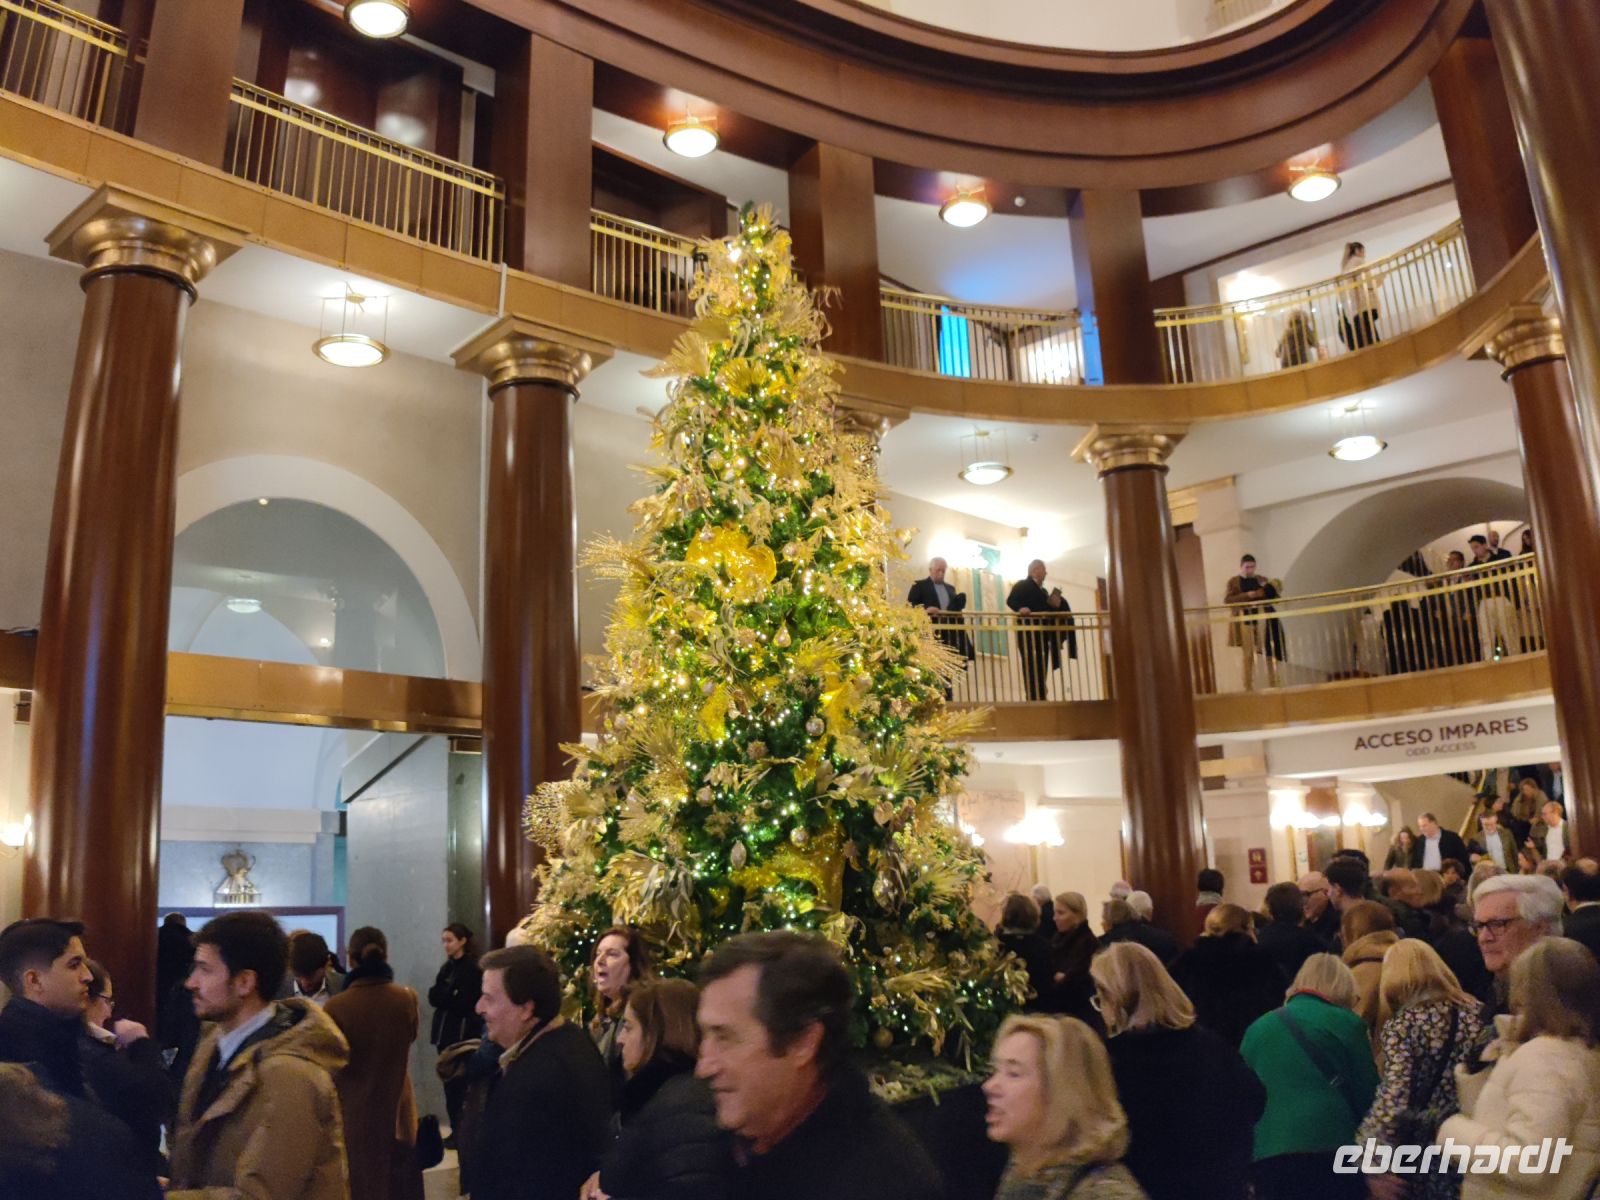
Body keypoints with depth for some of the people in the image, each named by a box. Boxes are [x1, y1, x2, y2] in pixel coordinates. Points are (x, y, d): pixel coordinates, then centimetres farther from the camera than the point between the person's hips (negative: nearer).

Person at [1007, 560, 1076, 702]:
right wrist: (1020, 608, -32)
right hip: (1028, 632, -8)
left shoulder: (1043, 591, 22)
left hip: (1042, 633, 8)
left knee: (1041, 668, 9)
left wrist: (1056, 605, 2)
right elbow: (1010, 600, -13)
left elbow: (1046, 609, 22)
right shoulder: (1022, 585, -1)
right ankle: (1033, 698, -13)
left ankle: (1040, 698, 14)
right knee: (1031, 666, -12)